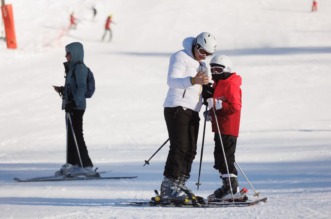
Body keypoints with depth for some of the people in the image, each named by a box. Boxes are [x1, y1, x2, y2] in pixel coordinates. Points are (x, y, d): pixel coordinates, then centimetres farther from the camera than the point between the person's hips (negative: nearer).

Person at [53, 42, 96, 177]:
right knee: (70, 135, 13)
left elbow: (82, 88, -19)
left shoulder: (79, 67, -13)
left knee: (77, 135, -11)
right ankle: (72, 164, 20)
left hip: (76, 106, -10)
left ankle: (86, 166, -11)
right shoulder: (72, 67, 17)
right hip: (71, 105, 10)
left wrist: (73, 102, -26)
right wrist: (62, 90, 11)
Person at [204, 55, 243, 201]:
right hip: (219, 128, 10)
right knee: (219, 157, 13)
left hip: (228, 128, -10)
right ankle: (227, 186, 20)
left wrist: (216, 104, -27)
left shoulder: (231, 85, -13)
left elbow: (235, 107, -22)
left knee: (225, 158, -10)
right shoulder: (217, 84, 18)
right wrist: (210, 111, 7)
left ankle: (233, 188, -8)